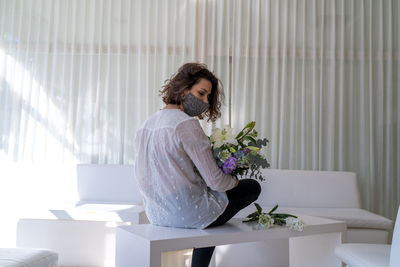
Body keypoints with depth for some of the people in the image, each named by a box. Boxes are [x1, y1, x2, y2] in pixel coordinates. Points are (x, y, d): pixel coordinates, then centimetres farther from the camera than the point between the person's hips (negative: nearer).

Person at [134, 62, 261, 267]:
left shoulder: (147, 124, 5)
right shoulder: (187, 124, -20)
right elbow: (214, 180, -19)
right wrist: (235, 182, 3)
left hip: (157, 214, 9)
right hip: (186, 213, -8)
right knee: (253, 187, 12)